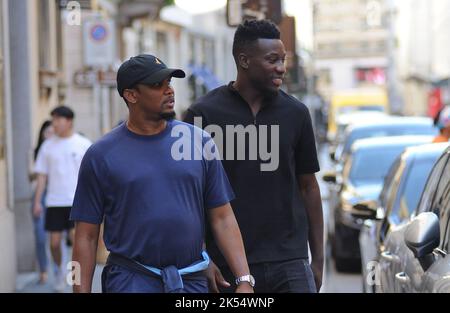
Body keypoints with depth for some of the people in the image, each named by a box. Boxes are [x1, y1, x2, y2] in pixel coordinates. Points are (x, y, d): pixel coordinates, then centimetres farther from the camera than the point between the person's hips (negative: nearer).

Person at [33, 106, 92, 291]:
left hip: (77, 201, -2)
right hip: (54, 201, 2)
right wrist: (37, 201, 4)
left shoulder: (83, 144, 1)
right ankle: (58, 271, 30)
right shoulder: (48, 146, 7)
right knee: (54, 242, 5)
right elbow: (42, 175, 9)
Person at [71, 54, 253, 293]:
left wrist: (245, 280, -3)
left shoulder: (199, 142, 5)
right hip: (131, 280, -3)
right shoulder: (101, 155, -1)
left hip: (192, 281, 3)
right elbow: (86, 236, 1)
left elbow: (222, 218, 5)